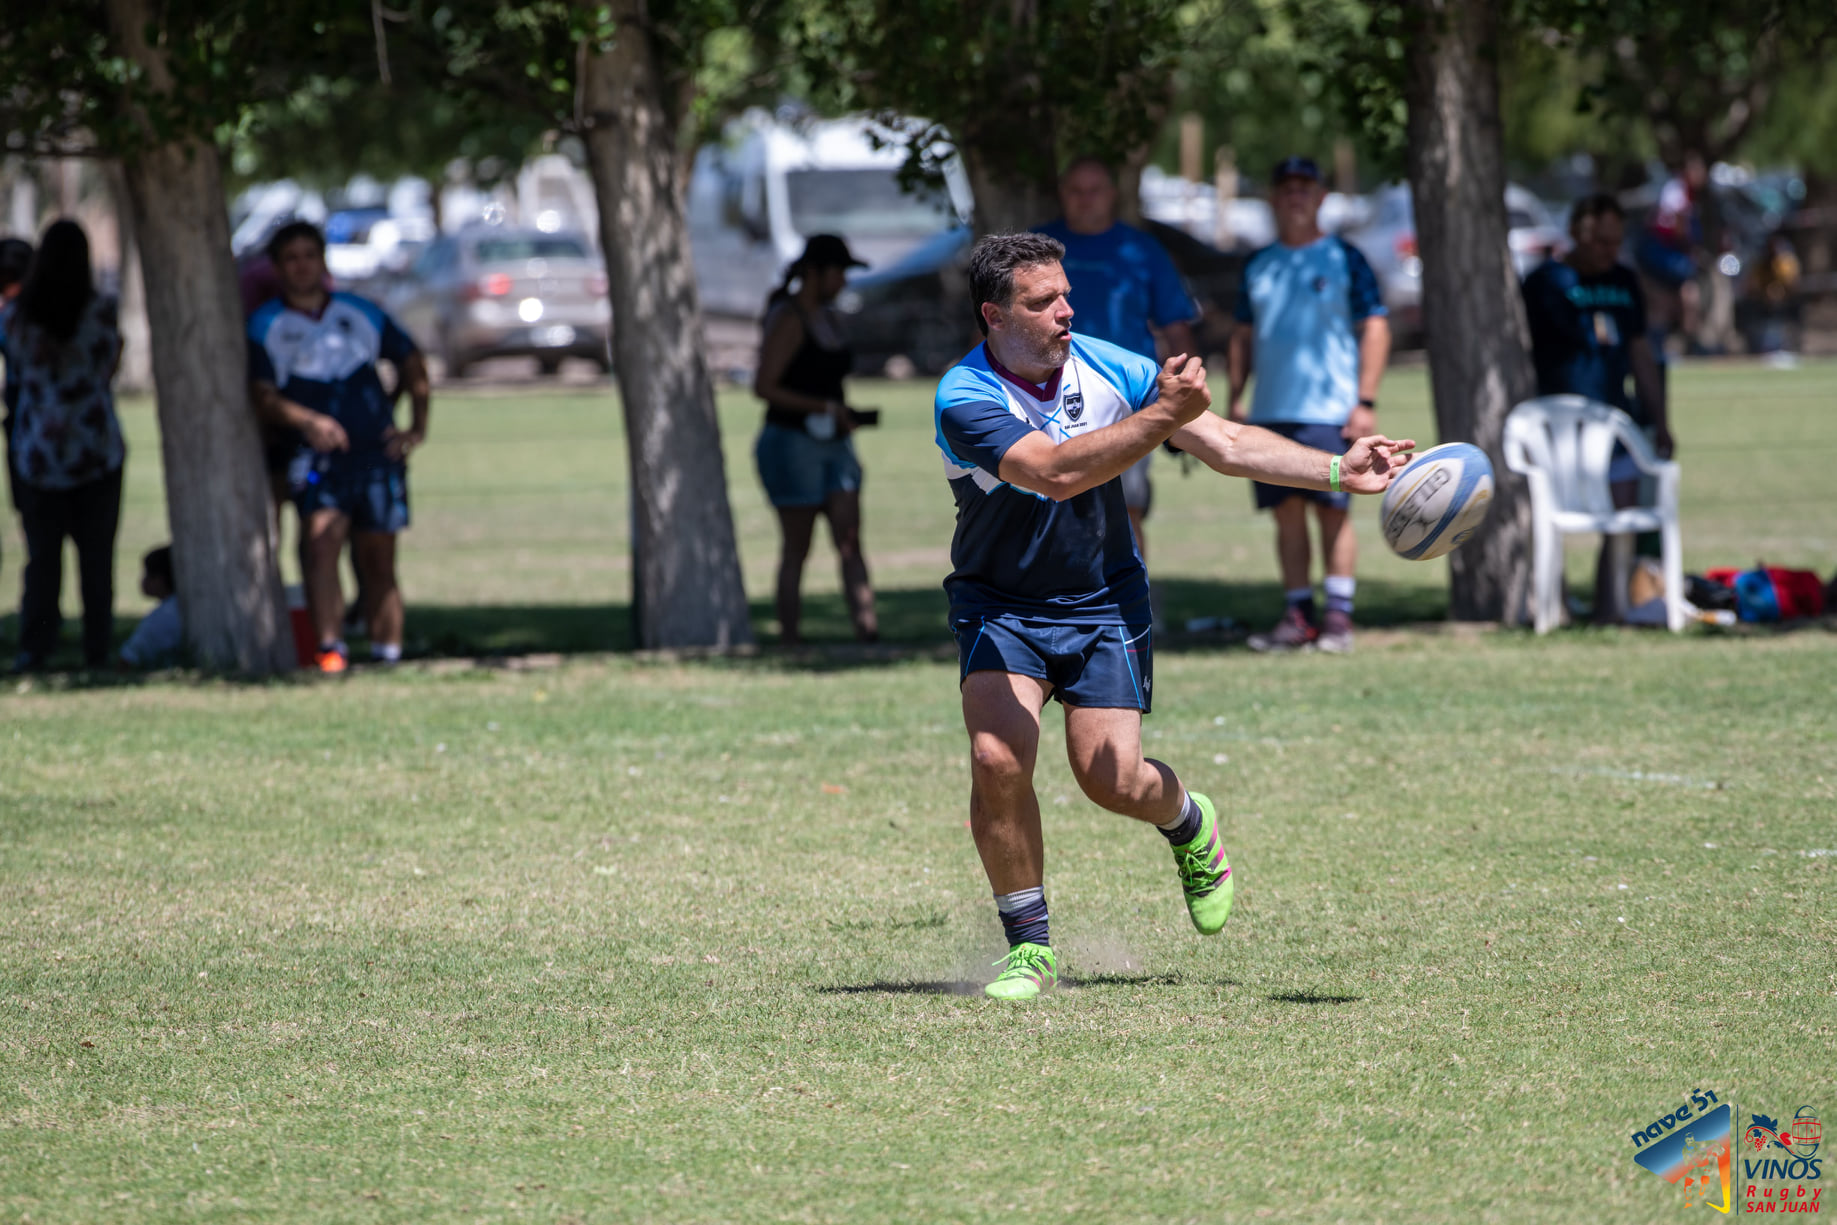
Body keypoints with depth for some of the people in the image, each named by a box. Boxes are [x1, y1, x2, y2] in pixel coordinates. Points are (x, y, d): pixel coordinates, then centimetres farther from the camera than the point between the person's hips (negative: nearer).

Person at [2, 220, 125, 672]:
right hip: (96, 448, -1)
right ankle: (96, 651, 6)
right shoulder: (100, 311, -9)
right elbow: (107, 371, 0)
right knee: (96, 555, 5)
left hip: (37, 449, 1)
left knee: (41, 555, 7)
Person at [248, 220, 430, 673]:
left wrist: (418, 424, 13)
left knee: (378, 562, 5)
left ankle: (387, 652, 10)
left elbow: (411, 361, 23)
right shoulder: (265, 326, 5)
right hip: (318, 460, -3)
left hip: (378, 453, 3)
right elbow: (263, 396, -5)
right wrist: (306, 421, -23)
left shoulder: (361, 313, 13)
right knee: (322, 541, -23)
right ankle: (329, 648, -29)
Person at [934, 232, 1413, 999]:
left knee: (1112, 779, -9)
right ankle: (1029, 949, -5)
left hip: (1103, 599, 2)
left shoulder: (1107, 369, -10)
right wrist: (1160, 417, -42)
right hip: (999, 604, -2)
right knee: (998, 757, -21)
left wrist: (1338, 471, -17)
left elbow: (1228, 443, -7)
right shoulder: (964, 398, -22)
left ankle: (1190, 825, 29)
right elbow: (1054, 471, -36)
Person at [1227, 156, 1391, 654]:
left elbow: (1375, 329, -2)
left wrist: (1365, 402, -10)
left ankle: (1339, 615, -4)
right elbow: (1243, 335, 20)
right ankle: (1298, 616, 8)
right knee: (1287, 514, 4)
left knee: (1332, 510, -7)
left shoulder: (1344, 259, 1)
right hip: (1271, 410, 5)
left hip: (1329, 409, -5)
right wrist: (1236, 398, 9)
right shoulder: (1258, 266, 15)